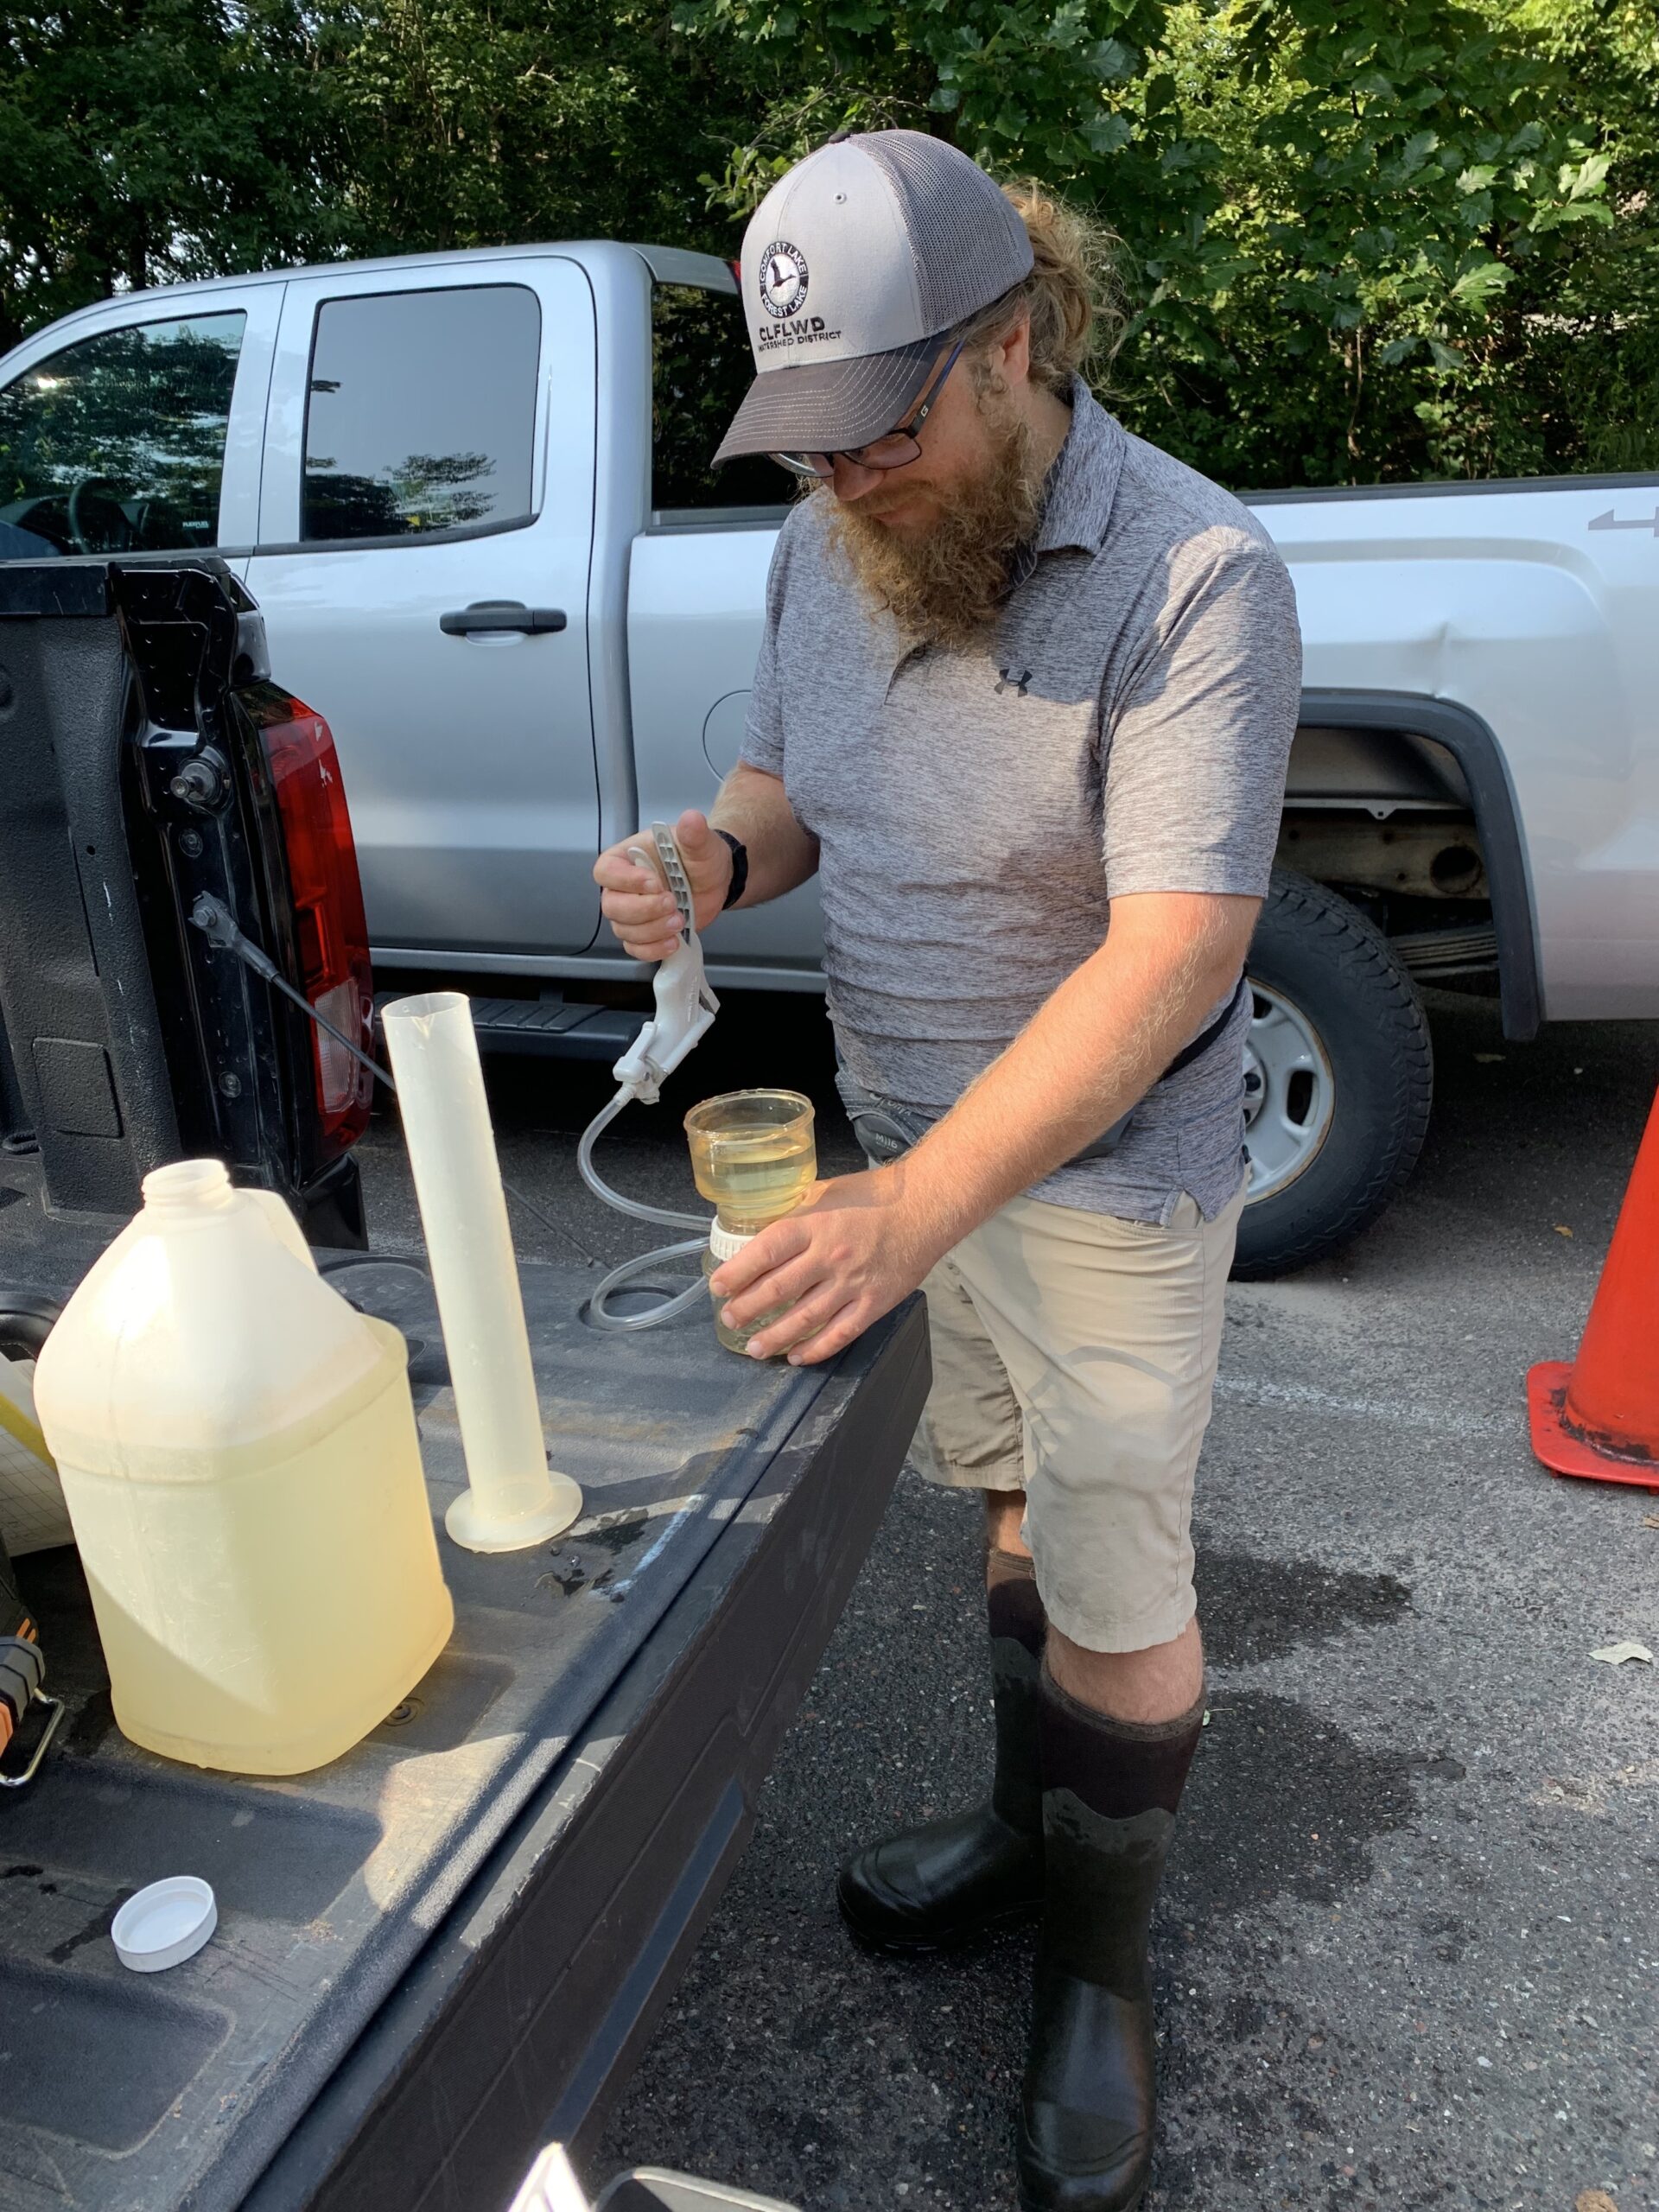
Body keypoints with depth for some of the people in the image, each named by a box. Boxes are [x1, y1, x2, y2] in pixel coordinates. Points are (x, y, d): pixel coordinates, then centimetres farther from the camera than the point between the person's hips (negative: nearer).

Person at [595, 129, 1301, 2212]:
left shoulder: (1194, 577, -22)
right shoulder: (825, 540, 1)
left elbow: (1173, 953, -28)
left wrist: (911, 1210, -36)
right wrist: (715, 854, -12)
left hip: (1102, 1173, -5)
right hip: (908, 1141, 6)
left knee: (1117, 1587, 7)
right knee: (1011, 1497, 21)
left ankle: (1100, 1959, 32)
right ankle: (1026, 1820, 44)